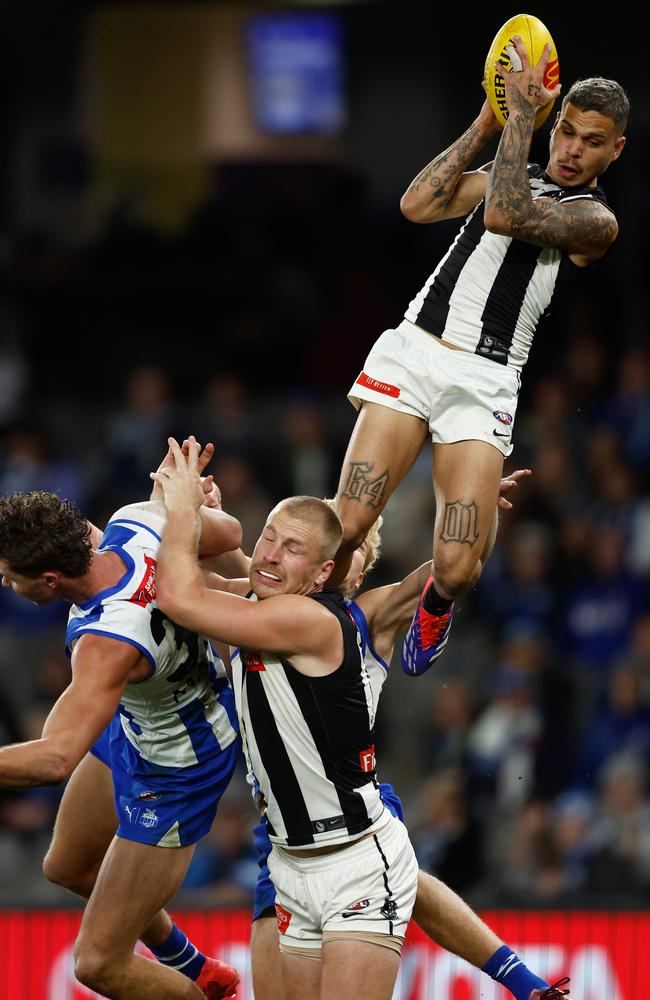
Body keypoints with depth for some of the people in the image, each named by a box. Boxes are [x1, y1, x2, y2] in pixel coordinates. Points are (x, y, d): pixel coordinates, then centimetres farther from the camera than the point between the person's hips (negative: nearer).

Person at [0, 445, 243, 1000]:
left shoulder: (109, 641, -46)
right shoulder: (137, 521, -25)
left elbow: (56, 758, -56)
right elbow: (228, 533, -4)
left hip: (174, 771, -9)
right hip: (135, 723, 9)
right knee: (68, 867, 32)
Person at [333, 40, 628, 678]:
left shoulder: (595, 219, -1)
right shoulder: (513, 175, 17)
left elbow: (505, 217, -18)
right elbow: (417, 205, 3)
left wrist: (522, 110, -16)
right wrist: (487, 124, 1)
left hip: (483, 383, -3)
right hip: (413, 353, 3)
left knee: (457, 570, -11)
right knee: (343, 529, -14)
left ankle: (435, 604, 25)